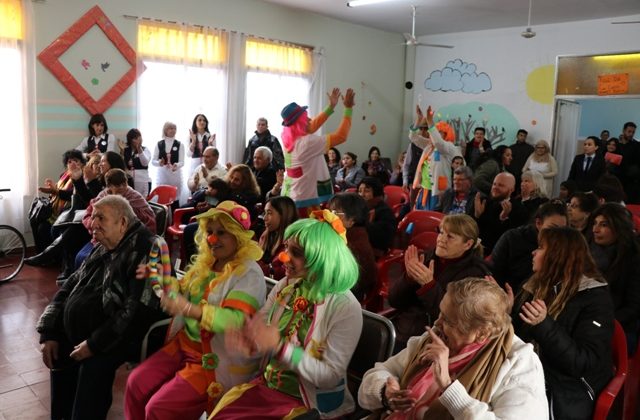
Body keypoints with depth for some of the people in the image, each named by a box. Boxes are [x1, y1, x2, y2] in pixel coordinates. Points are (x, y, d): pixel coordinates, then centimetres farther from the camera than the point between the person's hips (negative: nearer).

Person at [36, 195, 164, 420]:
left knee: (94, 365, -30)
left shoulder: (144, 250, -19)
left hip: (119, 339, -10)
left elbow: (139, 310, -27)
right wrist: (49, 334, 7)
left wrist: (95, 344, -23)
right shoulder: (102, 250, 11)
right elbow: (69, 288, 18)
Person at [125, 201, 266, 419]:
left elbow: (237, 321, -29)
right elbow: (183, 292, 16)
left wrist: (189, 309, -39)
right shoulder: (206, 262, 6)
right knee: (136, 383, -2)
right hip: (185, 345, 7)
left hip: (218, 360, -7)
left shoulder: (249, 273, -17)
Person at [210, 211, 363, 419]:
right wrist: (249, 344, -20)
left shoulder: (345, 308, -18)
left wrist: (280, 347, -28)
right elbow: (259, 332, 4)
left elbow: (330, 376, -19)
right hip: (266, 386, 5)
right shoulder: (284, 286, -1)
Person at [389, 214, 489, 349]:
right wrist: (409, 277, -13)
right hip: (400, 330, 5)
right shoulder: (427, 256, 6)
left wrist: (429, 285, -25)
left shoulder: (475, 273, -4)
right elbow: (394, 301, 4)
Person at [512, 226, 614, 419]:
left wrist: (544, 325, -30)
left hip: (567, 392, -5)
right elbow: (516, 334, 11)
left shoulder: (595, 298, -10)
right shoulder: (538, 286, 7)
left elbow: (584, 363, -20)